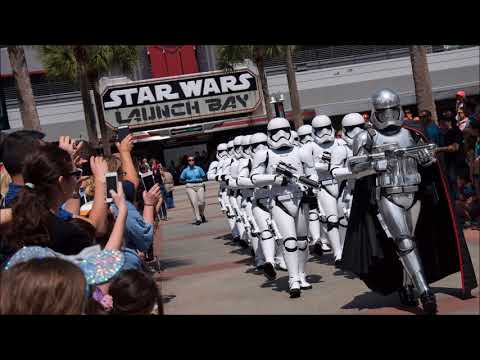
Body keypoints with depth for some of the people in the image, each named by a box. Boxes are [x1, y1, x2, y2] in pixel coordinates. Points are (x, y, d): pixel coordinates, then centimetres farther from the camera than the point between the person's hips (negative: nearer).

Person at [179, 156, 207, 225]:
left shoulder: (198, 168, 8)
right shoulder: (185, 170, 7)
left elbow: (204, 177, 13)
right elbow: (181, 180, 12)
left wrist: (199, 180, -4)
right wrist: (188, 181, -3)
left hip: (199, 186, 1)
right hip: (190, 187, -1)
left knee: (202, 202, -5)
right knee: (194, 202, -12)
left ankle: (202, 215, 24)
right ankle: (198, 219, -11)